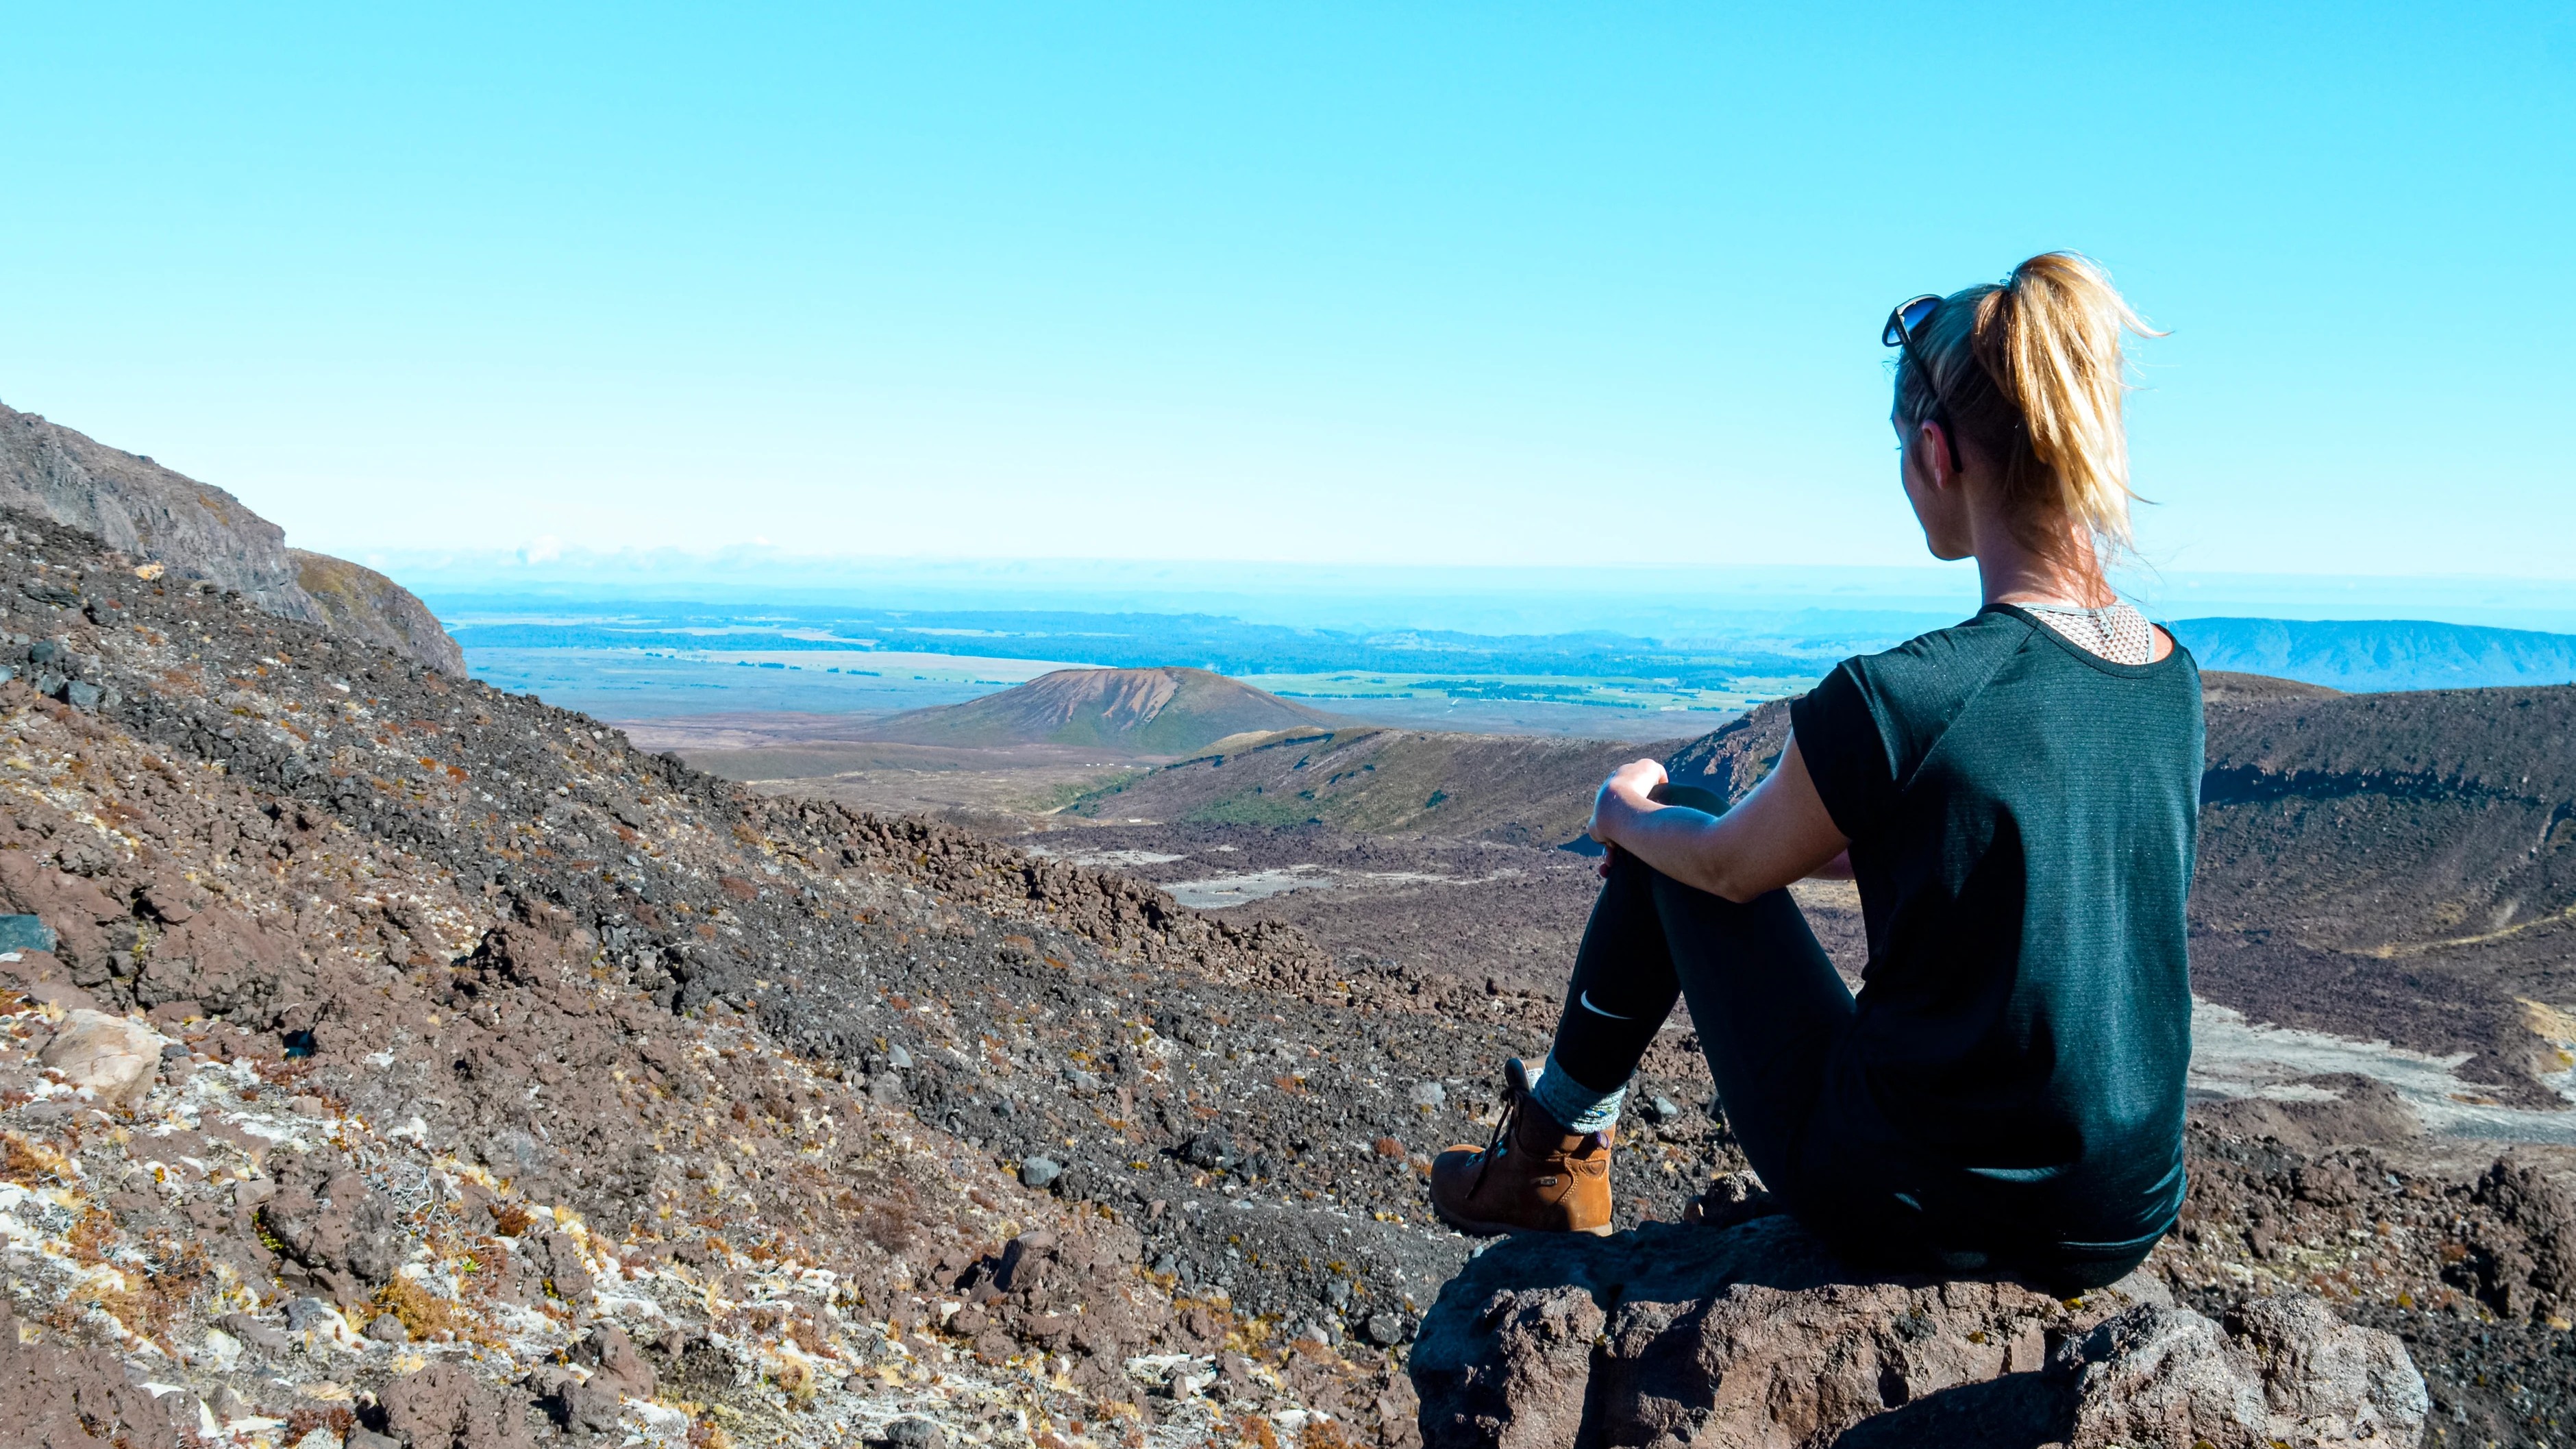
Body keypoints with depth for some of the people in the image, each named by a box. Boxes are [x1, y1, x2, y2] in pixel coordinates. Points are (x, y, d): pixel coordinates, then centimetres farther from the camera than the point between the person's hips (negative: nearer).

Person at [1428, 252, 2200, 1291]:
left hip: (1905, 1208, -5)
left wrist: (1624, 813, 17)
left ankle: (1556, 1149, 34)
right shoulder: (2171, 681, -3)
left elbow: (1732, 867, -5)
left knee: (1666, 840, 13)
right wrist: (1825, 840, 26)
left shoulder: (1898, 698, -23)